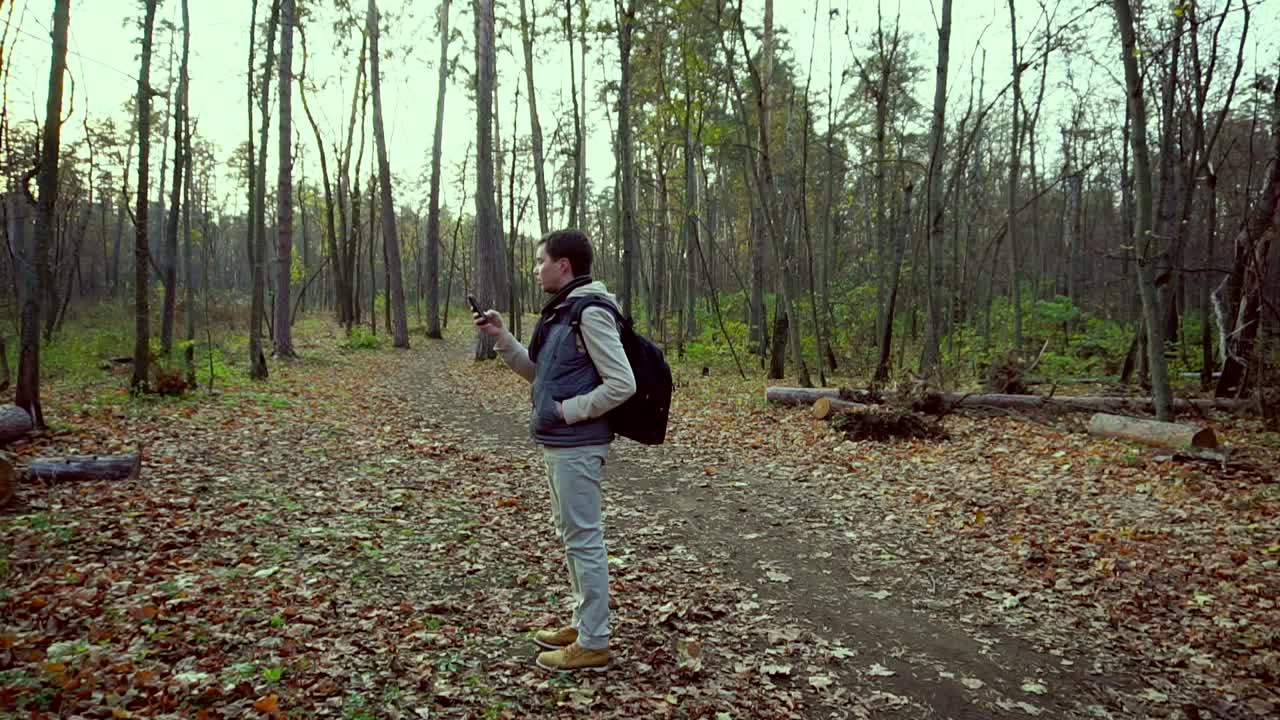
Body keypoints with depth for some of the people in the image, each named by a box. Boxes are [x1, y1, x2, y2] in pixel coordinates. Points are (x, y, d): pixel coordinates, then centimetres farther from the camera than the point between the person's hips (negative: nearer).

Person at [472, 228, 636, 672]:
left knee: (583, 538, -3)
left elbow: (622, 384, -21)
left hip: (577, 447, -10)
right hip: (558, 444, 10)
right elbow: (537, 371, 22)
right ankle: (583, 624, 30)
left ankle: (593, 644, 6)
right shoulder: (560, 312, 13)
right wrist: (502, 337, 11)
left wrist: (570, 410, -16)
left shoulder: (591, 312, -17)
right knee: (570, 534, 17)